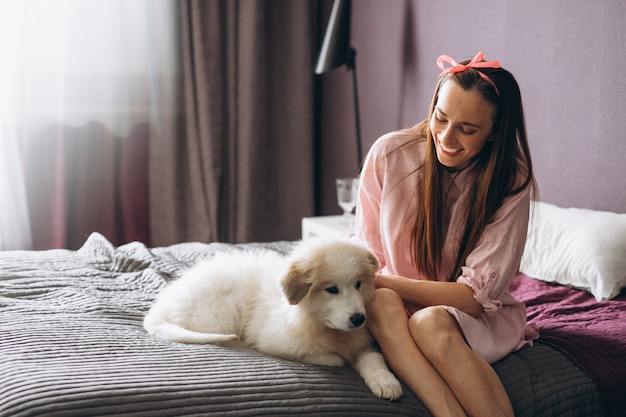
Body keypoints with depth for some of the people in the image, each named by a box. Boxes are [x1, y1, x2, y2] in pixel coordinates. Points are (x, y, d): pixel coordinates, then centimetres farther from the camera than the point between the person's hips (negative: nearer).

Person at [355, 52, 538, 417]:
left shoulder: (511, 183, -13)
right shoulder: (389, 154, -9)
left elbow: (475, 296, -16)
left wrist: (377, 279, -22)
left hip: (478, 318, -2)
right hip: (398, 307, 2)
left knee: (430, 323, -35)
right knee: (379, 301, -33)